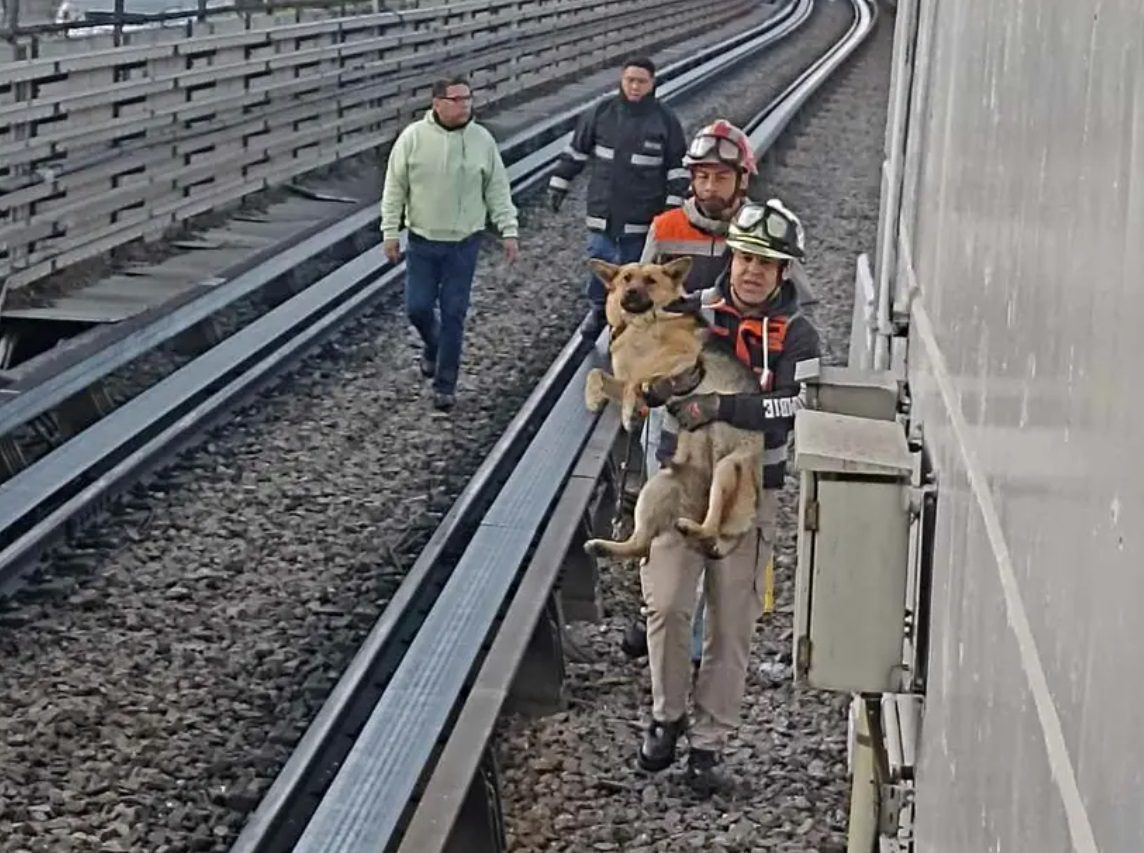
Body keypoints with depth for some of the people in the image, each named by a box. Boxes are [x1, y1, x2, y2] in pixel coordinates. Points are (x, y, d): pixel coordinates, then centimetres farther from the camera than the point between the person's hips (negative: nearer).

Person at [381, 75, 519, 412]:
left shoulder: (482, 140, -5)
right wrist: (390, 232, -4)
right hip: (423, 242, 0)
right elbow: (395, 189, -2)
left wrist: (508, 231, 0)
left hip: (464, 243, 0)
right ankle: (432, 345, 37)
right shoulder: (413, 138, -9)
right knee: (417, 307, 2)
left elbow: (498, 190, 3)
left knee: (454, 314, 2)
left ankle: (445, 385, 12)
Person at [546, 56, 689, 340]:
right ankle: (598, 308, 27)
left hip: (642, 216, -2)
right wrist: (559, 185, 12)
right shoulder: (602, 112, 1)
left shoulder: (665, 120, -5)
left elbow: (678, 169, 0)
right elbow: (576, 151, 12)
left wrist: (673, 208, -5)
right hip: (603, 211, 2)